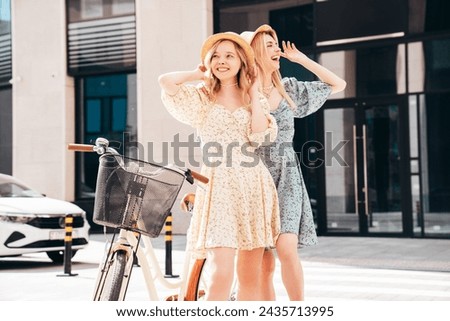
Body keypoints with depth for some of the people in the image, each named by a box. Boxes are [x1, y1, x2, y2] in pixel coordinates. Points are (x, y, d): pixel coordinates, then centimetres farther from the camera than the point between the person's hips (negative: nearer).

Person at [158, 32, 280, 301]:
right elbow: (166, 82, -10)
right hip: (219, 187, -3)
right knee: (222, 273, -14)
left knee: (250, 275, 5)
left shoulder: (257, 100, 15)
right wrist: (199, 75, 7)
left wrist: (253, 91, 4)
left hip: (255, 187, 3)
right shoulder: (201, 98, 9)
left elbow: (261, 136, -5)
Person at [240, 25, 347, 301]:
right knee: (264, 262, -1)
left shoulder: (289, 88, 9)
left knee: (287, 249, -17)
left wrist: (302, 59, 12)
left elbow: (338, 85, 17)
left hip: (286, 179, 2)